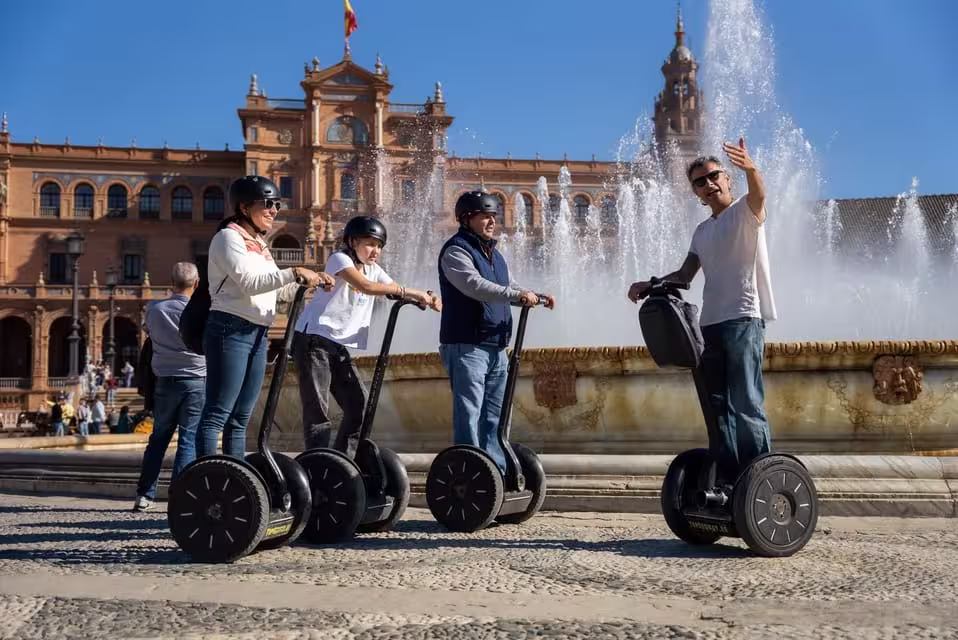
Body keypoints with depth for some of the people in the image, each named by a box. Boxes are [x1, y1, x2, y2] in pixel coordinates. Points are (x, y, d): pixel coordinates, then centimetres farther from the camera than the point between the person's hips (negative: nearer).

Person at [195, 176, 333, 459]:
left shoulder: (259, 244, 22)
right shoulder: (228, 237, -4)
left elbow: (280, 290, 22)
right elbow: (249, 282, -19)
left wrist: (313, 281, 6)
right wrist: (295, 273, -24)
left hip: (258, 334, 9)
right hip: (230, 331, -9)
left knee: (241, 418, 9)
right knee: (217, 414, -10)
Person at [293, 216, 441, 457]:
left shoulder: (374, 270, 15)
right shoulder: (339, 259, -8)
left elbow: (396, 294, 3)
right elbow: (365, 286, -26)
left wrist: (425, 298, -17)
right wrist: (409, 291, -26)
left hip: (340, 346, 8)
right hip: (313, 339, -8)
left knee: (359, 404, 2)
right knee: (317, 408, -8)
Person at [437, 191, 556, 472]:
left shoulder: (493, 253, 20)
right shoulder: (456, 251, -9)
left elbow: (508, 286, 22)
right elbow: (474, 285, -24)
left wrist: (535, 297, 3)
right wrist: (516, 295, -30)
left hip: (496, 346, 9)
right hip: (466, 346, -9)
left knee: (495, 415, 12)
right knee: (469, 414, -7)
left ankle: (498, 470, 20)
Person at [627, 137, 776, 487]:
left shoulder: (745, 210, 1)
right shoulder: (702, 231, 21)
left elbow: (759, 194, -23)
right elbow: (684, 275, 22)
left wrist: (751, 169, -44)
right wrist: (648, 286, 7)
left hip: (744, 320, -7)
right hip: (710, 323, 7)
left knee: (746, 405, -11)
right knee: (717, 408, 8)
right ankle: (725, 480, 14)